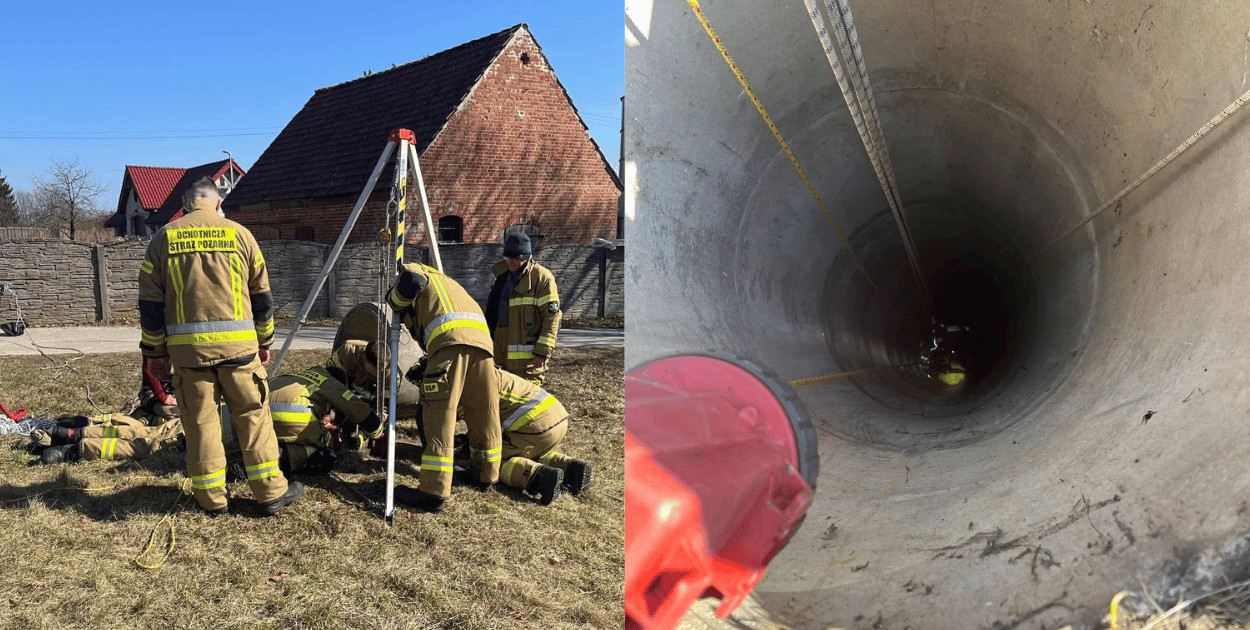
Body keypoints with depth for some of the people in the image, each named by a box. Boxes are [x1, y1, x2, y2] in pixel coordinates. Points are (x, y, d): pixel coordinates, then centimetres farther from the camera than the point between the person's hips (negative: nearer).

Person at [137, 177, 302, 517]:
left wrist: (155, 352, 15)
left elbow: (150, 302, 8)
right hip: (237, 344, -1)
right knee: (253, 415, 8)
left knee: (200, 421, 9)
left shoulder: (164, 237, 8)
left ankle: (212, 499, 17)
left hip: (187, 347, 1)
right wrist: (264, 342, 19)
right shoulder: (238, 233, 6)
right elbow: (261, 295, 9)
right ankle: (271, 491, 12)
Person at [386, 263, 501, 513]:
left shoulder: (412, 270, 22)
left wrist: (394, 299, 16)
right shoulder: (445, 280, 42)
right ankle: (487, 475, 28)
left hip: (450, 339, -7)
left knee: (440, 414, -10)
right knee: (484, 411, 16)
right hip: (482, 340, 7)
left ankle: (434, 492, -14)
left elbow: (412, 282, -4)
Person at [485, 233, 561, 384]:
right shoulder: (502, 274, 15)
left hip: (527, 354, -8)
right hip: (501, 352, 8)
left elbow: (552, 316, -13)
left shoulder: (542, 277, -10)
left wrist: (543, 351, -17)